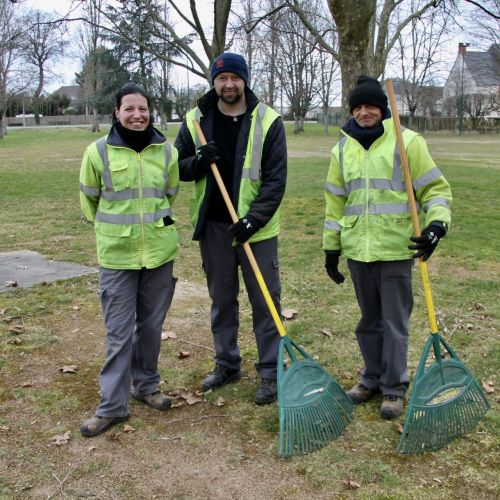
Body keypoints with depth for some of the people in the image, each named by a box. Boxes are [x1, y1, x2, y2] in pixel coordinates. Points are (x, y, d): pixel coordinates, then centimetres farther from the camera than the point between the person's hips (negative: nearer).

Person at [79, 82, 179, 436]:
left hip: (160, 251, 2)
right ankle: (113, 405, 13)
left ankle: (146, 385, 32)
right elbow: (89, 200, 7)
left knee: (151, 325, 14)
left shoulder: (166, 151, -1)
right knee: (119, 333, 2)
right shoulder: (99, 151, -7)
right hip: (116, 255, -2)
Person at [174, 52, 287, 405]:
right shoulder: (196, 120, 4)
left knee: (265, 302, 2)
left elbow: (276, 179, -9)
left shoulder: (268, 121, -5)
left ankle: (270, 373, 13)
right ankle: (228, 365, 29)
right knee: (222, 299, 14)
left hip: (256, 227, -3)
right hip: (213, 226, 3)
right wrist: (197, 162, -13)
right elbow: (176, 168, 9)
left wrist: (255, 218, -19)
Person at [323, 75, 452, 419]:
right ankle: (372, 379, 30)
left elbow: (435, 188, -3)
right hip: (358, 249, 4)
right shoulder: (343, 149, 10)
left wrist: (437, 224, -19)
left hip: (396, 249, -4)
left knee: (395, 321, 3)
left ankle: (394, 388, 16)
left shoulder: (406, 142, -4)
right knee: (369, 319, 15)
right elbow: (336, 202, 14)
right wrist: (331, 247, 14)